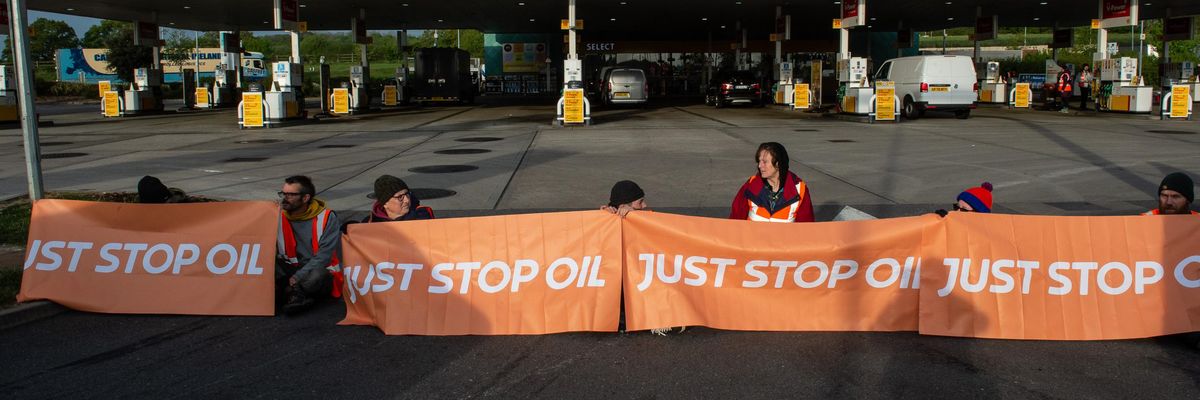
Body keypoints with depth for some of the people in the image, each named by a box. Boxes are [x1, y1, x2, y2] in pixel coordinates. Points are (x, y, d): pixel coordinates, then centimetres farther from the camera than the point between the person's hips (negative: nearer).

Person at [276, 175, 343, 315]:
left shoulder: (327, 218, -11)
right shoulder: (279, 215, 1)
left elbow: (323, 256, -17)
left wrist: (297, 278, -24)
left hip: (318, 269, -4)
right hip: (289, 269, 4)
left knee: (316, 276, -39)